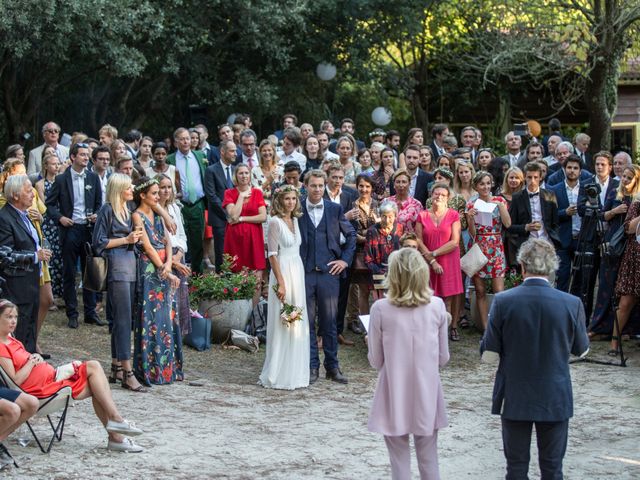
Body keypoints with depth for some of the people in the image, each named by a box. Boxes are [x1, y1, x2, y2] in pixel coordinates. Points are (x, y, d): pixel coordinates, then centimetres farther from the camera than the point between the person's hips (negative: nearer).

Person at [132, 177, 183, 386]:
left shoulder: (157, 216, 15)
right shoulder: (137, 216, -7)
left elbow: (168, 242, 9)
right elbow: (148, 247, -12)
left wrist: (169, 263, -11)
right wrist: (166, 272, -13)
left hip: (164, 272, 7)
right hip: (149, 270, -7)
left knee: (167, 317, 7)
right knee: (151, 319, -6)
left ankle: (167, 368, 14)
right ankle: (150, 370, -1)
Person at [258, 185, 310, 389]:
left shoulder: (295, 220, 12)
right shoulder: (275, 221, -10)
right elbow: (272, 254, -13)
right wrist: (280, 283, -17)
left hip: (298, 273, 8)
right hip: (283, 273, -8)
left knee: (298, 323, 10)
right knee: (282, 324, -4)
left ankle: (295, 372, 18)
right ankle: (279, 375, 4)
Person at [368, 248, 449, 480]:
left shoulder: (381, 309, -12)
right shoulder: (437, 306, -6)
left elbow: (376, 361, -4)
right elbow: (443, 358, 2)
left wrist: (371, 340, 15)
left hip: (395, 397, -2)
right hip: (426, 394, 2)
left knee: (400, 460, 9)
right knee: (429, 460, 14)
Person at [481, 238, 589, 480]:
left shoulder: (503, 301, -14)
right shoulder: (572, 304, -12)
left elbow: (488, 352, -8)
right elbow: (581, 349, 3)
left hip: (515, 398, 0)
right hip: (555, 399, 0)